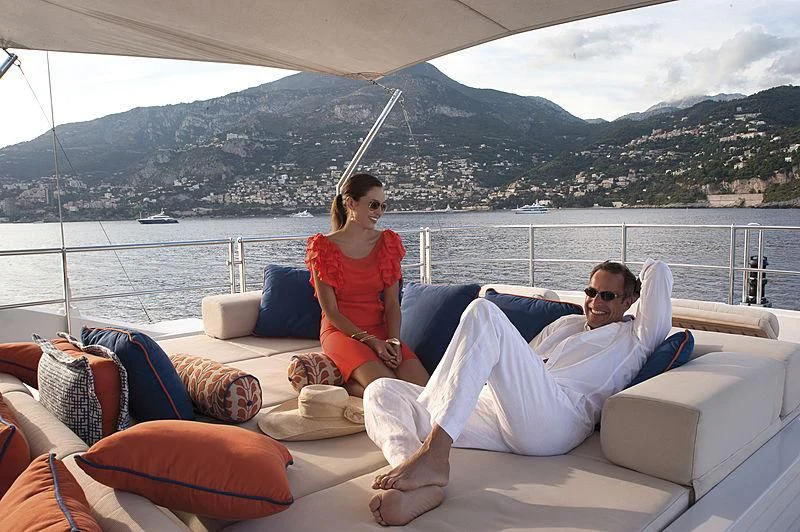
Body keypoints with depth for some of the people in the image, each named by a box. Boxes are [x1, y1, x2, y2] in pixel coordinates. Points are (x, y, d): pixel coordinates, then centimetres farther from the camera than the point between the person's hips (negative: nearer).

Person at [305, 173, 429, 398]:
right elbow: (330, 311, -8)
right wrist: (369, 340, -18)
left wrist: (393, 340, -15)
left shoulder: (387, 242, 7)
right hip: (341, 331, -5)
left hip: (380, 330, 5)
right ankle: (344, 385, -1)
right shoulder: (324, 247, -5)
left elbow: (392, 303, 3)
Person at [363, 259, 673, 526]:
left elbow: (657, 271, 15)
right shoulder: (567, 324, 39)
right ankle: (423, 486, -36)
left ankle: (434, 453, -36)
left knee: (483, 311, -26)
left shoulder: (634, 337, 21)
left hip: (552, 419, -7)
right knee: (380, 390, -4)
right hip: (496, 409, 8)